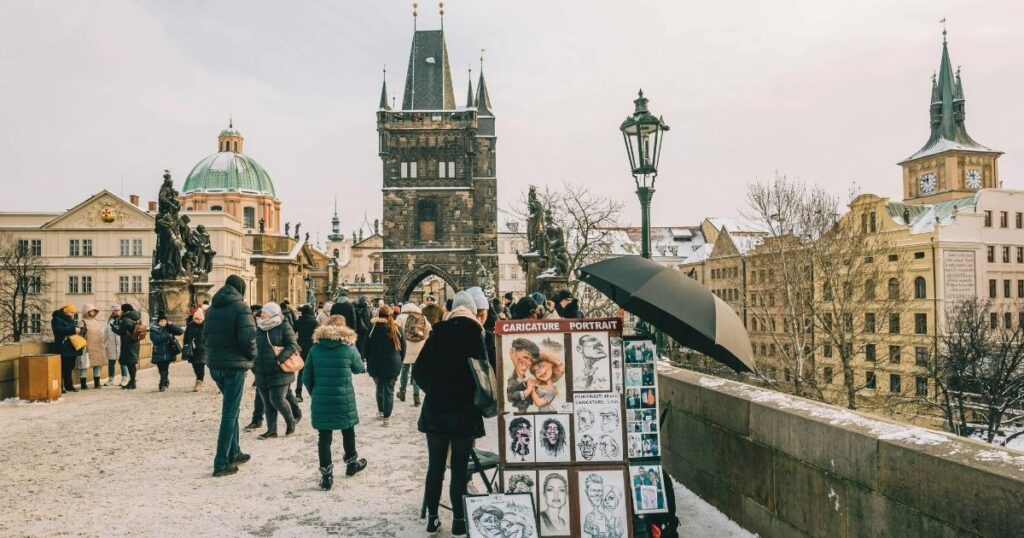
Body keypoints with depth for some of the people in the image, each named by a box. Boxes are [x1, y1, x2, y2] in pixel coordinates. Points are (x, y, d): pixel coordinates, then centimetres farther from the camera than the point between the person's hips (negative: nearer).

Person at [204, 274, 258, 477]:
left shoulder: (212, 308, 11)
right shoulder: (240, 308, -12)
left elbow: (205, 337, 13)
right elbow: (248, 338, -19)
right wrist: (252, 355, -3)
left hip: (215, 365, 7)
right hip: (234, 366, -7)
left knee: (231, 409, 21)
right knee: (230, 413, -2)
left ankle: (234, 453, 28)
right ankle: (221, 463, 0)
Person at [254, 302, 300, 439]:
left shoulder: (284, 327, -6)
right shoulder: (260, 329, 12)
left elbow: (293, 345, -11)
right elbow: (255, 348, 20)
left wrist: (280, 359, -21)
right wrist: (254, 364, 8)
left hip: (279, 373, -6)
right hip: (262, 374, 6)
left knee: (277, 400, -9)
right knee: (267, 403, 8)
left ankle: (290, 421, 16)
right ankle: (271, 430, 16)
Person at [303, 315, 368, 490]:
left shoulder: (315, 349, -2)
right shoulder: (349, 348, -8)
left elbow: (307, 378, 2)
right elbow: (359, 368, 9)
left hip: (321, 401, 1)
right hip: (344, 400, -1)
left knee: (324, 437, 6)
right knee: (348, 432, 20)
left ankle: (326, 475, 6)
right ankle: (351, 463, 38)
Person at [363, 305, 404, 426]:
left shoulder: (373, 328, -7)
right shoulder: (397, 329, -2)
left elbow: (366, 348, -3)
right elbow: (403, 347, 3)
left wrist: (368, 362, 11)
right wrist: (398, 361, 14)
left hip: (376, 364, 0)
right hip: (393, 365, 0)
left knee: (379, 388, 20)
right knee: (389, 390, 4)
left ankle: (380, 411, 28)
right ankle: (387, 417, 1)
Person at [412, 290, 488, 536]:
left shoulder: (438, 333, 1)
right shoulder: (479, 335, -6)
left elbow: (419, 370, 1)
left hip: (435, 409, 2)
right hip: (465, 411, -2)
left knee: (435, 466, 11)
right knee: (459, 468, 6)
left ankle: (432, 518, 17)